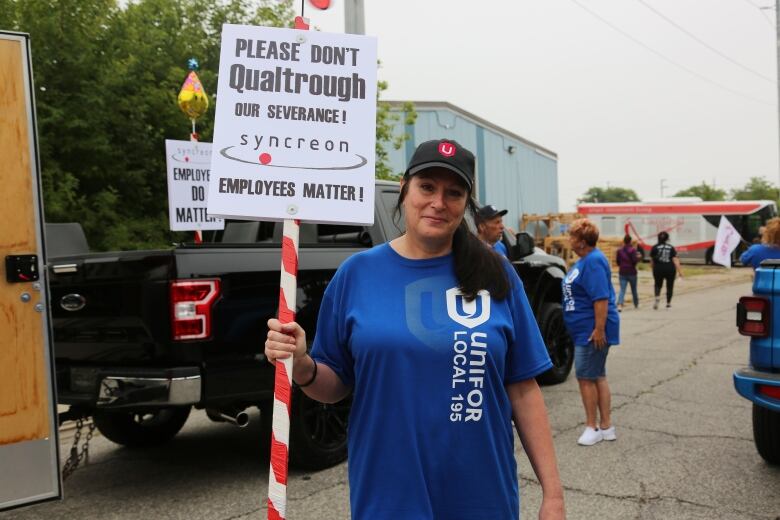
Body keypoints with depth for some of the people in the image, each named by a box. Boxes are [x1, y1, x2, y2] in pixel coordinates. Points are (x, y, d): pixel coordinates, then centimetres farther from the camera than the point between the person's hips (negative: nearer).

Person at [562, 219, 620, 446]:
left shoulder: (593, 261, -19)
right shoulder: (584, 260, 13)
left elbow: (601, 298, -25)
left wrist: (599, 329, -27)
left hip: (592, 331, -10)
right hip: (585, 330, 10)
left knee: (586, 377, -2)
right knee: (598, 377, 14)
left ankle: (593, 427, 8)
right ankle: (606, 426, 21)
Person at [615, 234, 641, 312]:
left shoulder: (619, 250, 1)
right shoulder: (633, 250, -9)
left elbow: (618, 261, 6)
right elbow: (635, 260, -15)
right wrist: (639, 257, 4)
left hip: (622, 273, 2)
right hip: (631, 273, -2)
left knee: (622, 290, -5)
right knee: (634, 289, 16)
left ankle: (620, 304, -26)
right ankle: (636, 304, 33)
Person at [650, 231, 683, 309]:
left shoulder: (655, 247, 0)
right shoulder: (671, 247, 1)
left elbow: (652, 261, 4)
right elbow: (675, 260, -6)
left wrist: (653, 269, 20)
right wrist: (679, 271, -6)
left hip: (658, 269, 0)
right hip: (670, 269, 0)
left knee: (658, 285, 16)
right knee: (670, 286, 14)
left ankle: (657, 297, -11)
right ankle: (668, 303, 18)